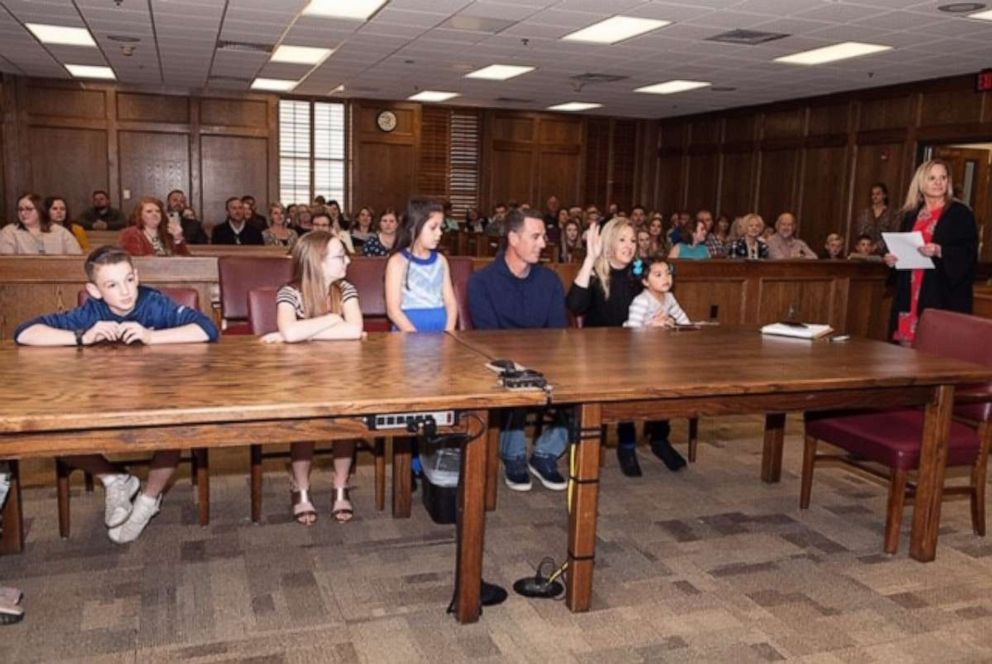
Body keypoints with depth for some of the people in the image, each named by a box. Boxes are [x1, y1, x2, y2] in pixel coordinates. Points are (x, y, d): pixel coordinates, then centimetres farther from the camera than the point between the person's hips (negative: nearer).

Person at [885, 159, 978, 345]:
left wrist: (940, 251, -22)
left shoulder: (961, 213, -1)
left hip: (943, 297, -5)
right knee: (906, 345, 3)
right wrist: (892, 258, 1)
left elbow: (969, 253, -7)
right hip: (910, 294, 5)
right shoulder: (911, 214, 15)